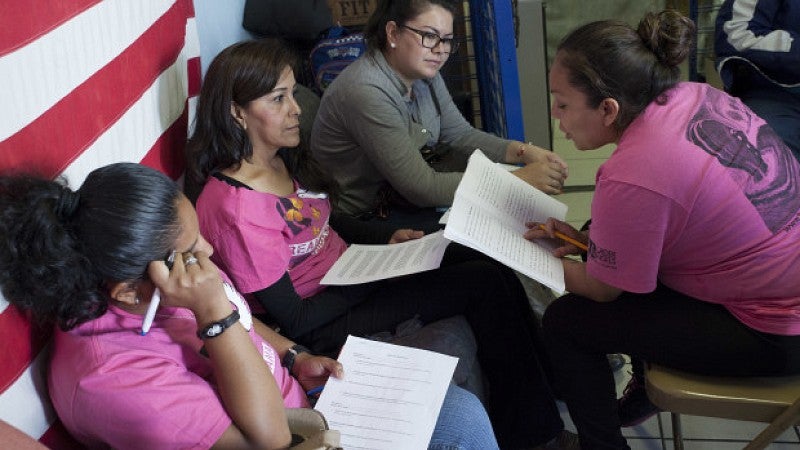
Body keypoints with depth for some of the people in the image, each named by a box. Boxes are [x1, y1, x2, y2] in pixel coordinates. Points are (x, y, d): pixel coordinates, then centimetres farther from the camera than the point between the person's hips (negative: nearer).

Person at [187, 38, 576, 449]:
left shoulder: (283, 160, 0)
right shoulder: (234, 209, -27)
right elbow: (293, 320, -22)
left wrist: (386, 239, -1)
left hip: (348, 272, 9)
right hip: (323, 324, -9)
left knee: (491, 262, 0)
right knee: (486, 284, -12)